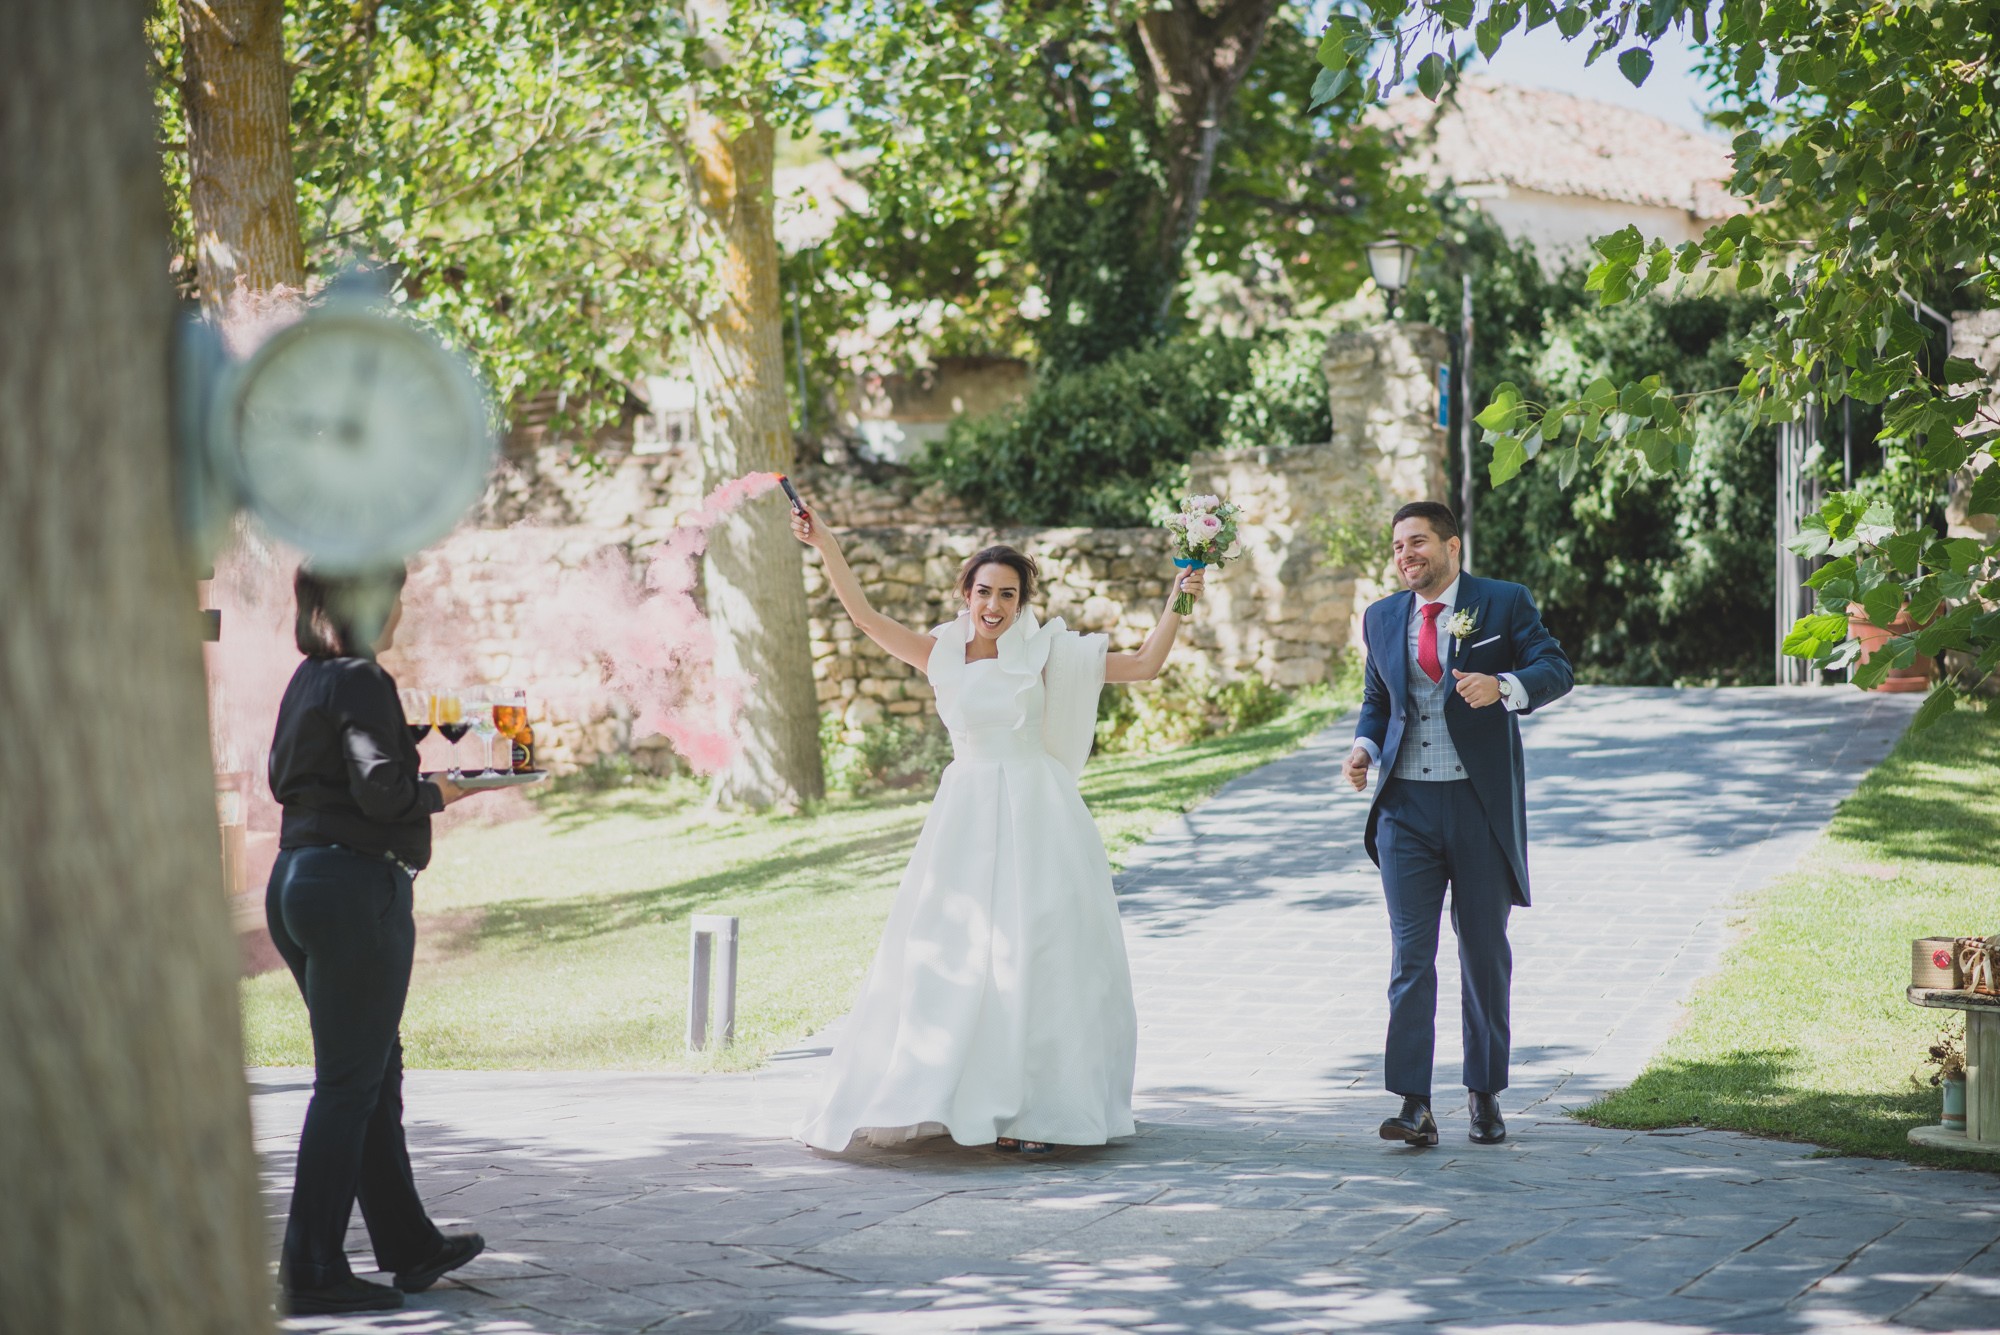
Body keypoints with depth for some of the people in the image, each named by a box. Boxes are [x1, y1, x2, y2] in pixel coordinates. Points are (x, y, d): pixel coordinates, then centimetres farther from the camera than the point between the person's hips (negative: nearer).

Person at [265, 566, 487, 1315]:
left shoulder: (305, 682, 14)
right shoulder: (359, 682, -13)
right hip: (356, 885, -10)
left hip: (299, 880, 10)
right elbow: (380, 787, -21)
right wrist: (438, 793, -2)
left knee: (375, 1069, 17)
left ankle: (409, 1245, 26)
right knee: (349, 1082, -4)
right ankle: (313, 1272, -1)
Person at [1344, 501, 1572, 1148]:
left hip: (1481, 804, -2)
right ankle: (1414, 1105, -7)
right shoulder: (1382, 617, 12)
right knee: (1410, 954, -5)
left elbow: (1556, 669, -8)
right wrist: (1364, 746, 0)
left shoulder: (1504, 603, 1)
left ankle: (1485, 1095, 20)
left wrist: (1502, 687, -28)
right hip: (1407, 806, 2)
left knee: (1485, 953, 7)